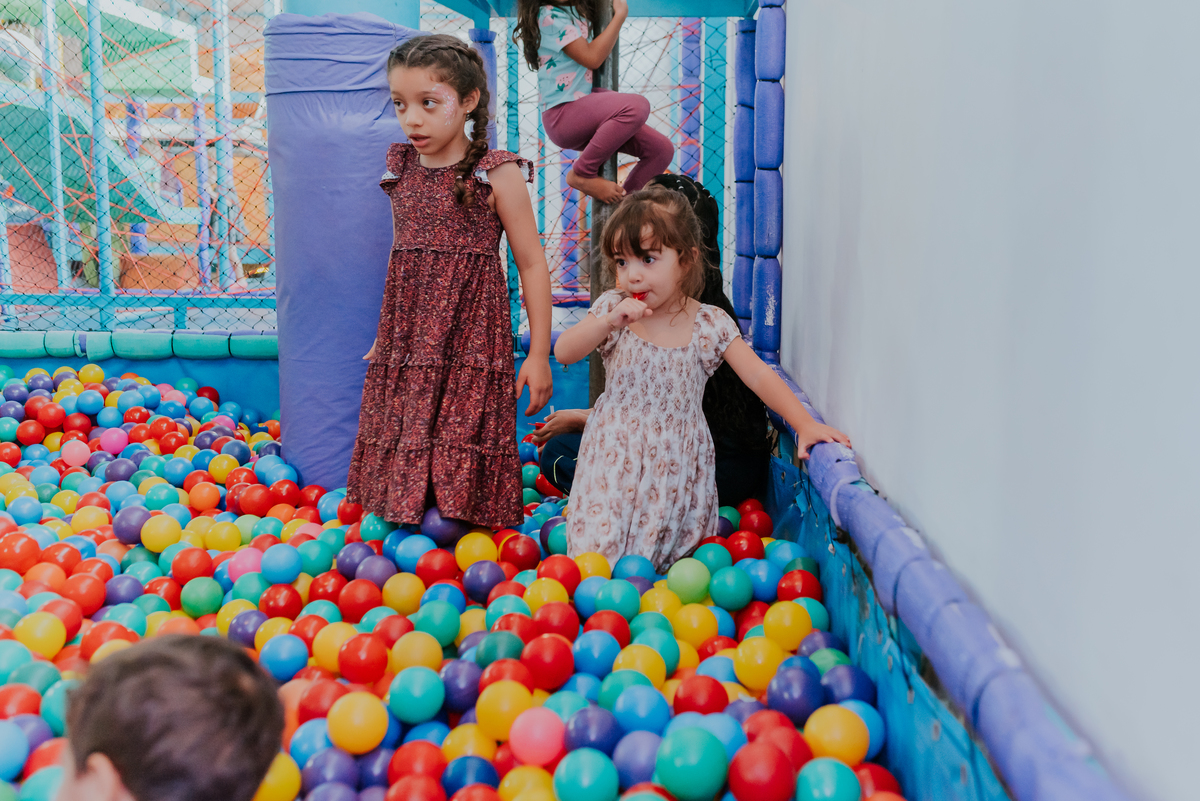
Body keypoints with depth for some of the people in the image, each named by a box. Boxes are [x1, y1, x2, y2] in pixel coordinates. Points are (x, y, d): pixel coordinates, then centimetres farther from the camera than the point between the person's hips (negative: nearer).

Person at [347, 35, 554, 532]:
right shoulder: (402, 171, 9)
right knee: (401, 436, 6)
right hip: (407, 340, 5)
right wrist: (385, 334, 20)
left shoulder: (497, 175, -7)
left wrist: (538, 354, -8)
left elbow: (532, 265, -5)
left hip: (469, 340, -5)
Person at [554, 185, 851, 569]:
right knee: (598, 548, -5)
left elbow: (759, 376, -6)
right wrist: (610, 321, -24)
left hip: (676, 462, 0)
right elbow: (563, 353, -8)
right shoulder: (612, 308, -1)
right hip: (615, 456, 0)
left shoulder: (711, 324, -4)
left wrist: (805, 424, -17)